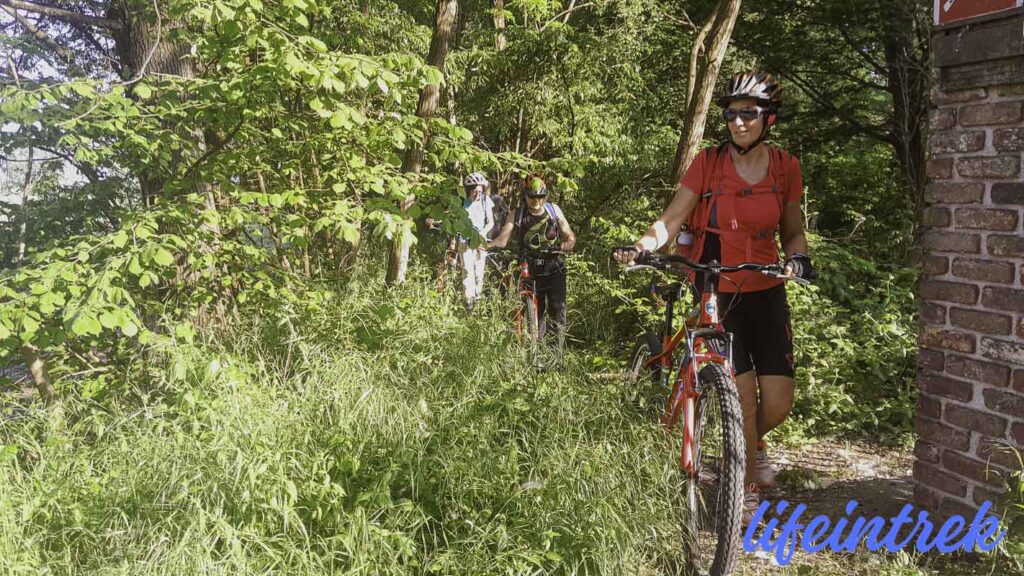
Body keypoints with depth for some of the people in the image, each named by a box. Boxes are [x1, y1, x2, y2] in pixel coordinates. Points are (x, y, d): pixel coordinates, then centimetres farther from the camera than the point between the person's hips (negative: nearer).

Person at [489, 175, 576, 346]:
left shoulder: (554, 210, 2)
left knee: (557, 307, -9)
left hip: (554, 269, 0)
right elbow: (503, 238, -15)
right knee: (536, 312, 5)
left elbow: (569, 234, 3)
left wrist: (569, 242, -21)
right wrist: (487, 245, -36)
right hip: (531, 271, 0)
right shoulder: (516, 216, -4)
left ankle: (558, 347, 2)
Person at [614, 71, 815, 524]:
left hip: (766, 294, 2)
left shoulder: (785, 168, 1)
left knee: (779, 402, -3)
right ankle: (748, 490, 17)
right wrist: (640, 247, -27)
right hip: (717, 294, -2)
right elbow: (671, 219, -9)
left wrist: (797, 258, -13)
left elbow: (793, 232, 9)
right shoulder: (708, 163, -6)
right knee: (745, 397, -7)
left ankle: (753, 444, 34)